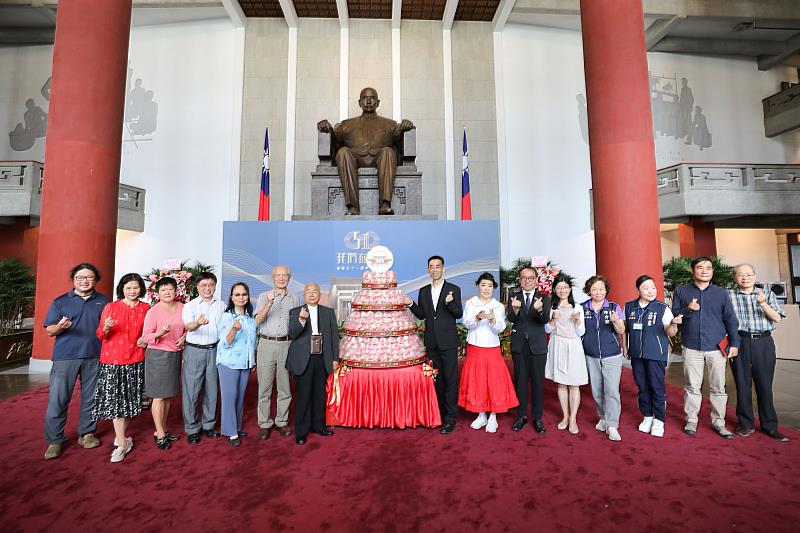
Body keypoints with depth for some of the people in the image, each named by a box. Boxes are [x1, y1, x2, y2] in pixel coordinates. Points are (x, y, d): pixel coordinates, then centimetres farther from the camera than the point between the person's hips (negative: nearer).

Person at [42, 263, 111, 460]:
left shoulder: (104, 301, 9)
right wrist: (60, 326, -19)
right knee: (58, 399, 0)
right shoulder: (60, 301, 5)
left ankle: (86, 434, 22)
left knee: (91, 398, 8)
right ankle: (54, 440, 15)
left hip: (94, 357, 1)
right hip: (65, 356, -1)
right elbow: (49, 330, 3)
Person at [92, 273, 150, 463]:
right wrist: (106, 328, -22)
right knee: (115, 399, -2)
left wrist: (146, 340, -1)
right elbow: (100, 334, 0)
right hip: (113, 360, -2)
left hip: (136, 361, 2)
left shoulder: (146, 308, 5)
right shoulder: (111, 307, -1)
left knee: (130, 399, 10)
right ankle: (123, 443, 6)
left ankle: (121, 434, 29)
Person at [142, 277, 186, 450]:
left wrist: (184, 336, -4)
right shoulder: (153, 311, -10)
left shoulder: (182, 308, 4)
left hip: (175, 355, 5)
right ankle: (160, 435, 12)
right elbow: (146, 336, -10)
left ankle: (162, 429, 26)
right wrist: (160, 333, -28)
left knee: (168, 395, 13)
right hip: (157, 355, -5)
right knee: (159, 396, 1)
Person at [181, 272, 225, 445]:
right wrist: (198, 323, -43)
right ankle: (192, 429, 18)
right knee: (191, 390, 2)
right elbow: (188, 326, -20)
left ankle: (208, 425, 27)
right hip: (194, 351, -2)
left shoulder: (221, 306, 5)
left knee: (212, 389, 11)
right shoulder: (190, 306, -3)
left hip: (215, 351, 3)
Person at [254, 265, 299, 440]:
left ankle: (282, 421, 21)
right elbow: (258, 320, -10)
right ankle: (264, 423, 17)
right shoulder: (264, 297, 5)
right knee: (264, 386, 4)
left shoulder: (294, 300, 11)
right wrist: (269, 303, -21)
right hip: (267, 344, -1)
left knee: (284, 386, 8)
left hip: (286, 345, 2)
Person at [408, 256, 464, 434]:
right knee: (437, 378, 14)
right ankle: (440, 412, 28)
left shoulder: (454, 289, -3)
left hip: (448, 342, -4)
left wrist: (449, 303, -25)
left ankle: (450, 417, 10)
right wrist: (411, 304, -7)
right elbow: (421, 315, 10)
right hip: (431, 342, 4)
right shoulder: (423, 291, 9)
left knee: (450, 379, 0)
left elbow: (459, 314, -6)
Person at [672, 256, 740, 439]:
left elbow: (730, 320, 9)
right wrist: (687, 310, -16)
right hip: (691, 347, -1)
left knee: (718, 388, 8)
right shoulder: (681, 291, 4)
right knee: (692, 387, 6)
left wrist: (734, 343, 4)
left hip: (717, 347, 1)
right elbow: (674, 315, 3)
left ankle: (718, 422, 22)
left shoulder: (721, 293, 7)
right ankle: (691, 421, 16)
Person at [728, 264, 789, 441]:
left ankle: (770, 425, 18)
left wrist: (763, 304, -15)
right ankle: (746, 423, 16)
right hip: (740, 342, -1)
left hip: (763, 342, 2)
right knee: (742, 384, 5)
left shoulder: (767, 294, 9)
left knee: (765, 384, 5)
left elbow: (777, 318, 2)